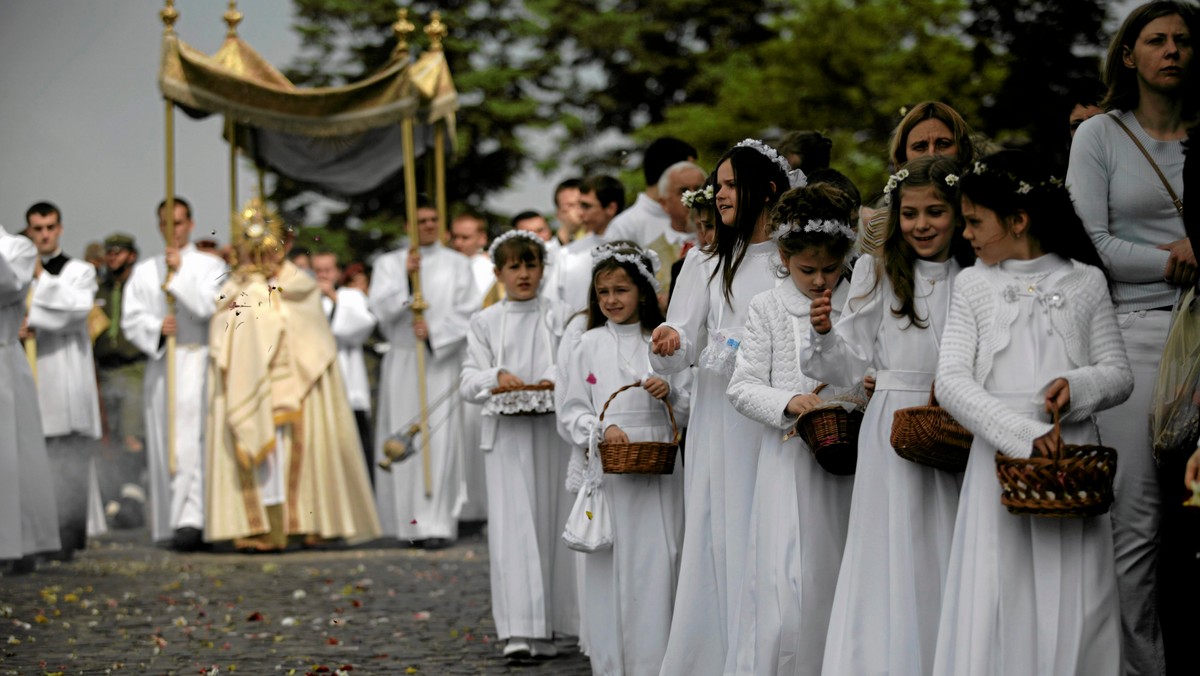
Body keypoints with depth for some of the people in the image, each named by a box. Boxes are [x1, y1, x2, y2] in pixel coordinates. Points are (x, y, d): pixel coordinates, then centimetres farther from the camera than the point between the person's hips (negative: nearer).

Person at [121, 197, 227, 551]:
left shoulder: (210, 265, 8)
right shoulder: (145, 271, 16)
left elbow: (209, 306, -7)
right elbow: (131, 319, 8)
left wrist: (178, 274, -9)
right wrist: (156, 327, -11)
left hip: (197, 360, -4)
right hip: (160, 361, 4)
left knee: (192, 439, -15)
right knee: (164, 441, 2)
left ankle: (191, 519, -23)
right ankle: (171, 521, 7)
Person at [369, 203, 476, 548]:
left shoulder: (456, 264, 9)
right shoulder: (389, 263, 9)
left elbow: (466, 313, 2)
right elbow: (379, 308, -4)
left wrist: (434, 331, -12)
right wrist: (405, 278, -16)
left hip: (442, 360, -1)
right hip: (402, 361, 1)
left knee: (440, 439, -9)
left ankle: (437, 522, -12)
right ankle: (408, 519, 8)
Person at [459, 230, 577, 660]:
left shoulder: (560, 317, 10)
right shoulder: (485, 322, 12)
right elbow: (468, 382, 6)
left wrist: (557, 382, -18)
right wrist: (497, 376, -14)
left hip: (553, 429, 0)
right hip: (507, 432, 0)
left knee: (551, 523, 1)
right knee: (512, 525, -9)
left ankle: (545, 628, 10)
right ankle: (518, 631, -14)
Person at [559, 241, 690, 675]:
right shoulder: (590, 345, 7)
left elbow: (691, 407, 9)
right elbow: (572, 411, 5)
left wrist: (670, 391, -11)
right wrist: (602, 428, -12)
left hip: (657, 470, 0)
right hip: (608, 471, 0)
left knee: (657, 562, -5)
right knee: (608, 567, 0)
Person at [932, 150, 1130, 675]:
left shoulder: (1085, 282, 8)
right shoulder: (974, 287, 7)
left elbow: (1120, 374, 10)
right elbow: (952, 382, -4)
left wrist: (1077, 386, -13)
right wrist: (1024, 433, -18)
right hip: (999, 461, 0)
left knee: (1072, 608, -1)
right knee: (996, 606, -4)